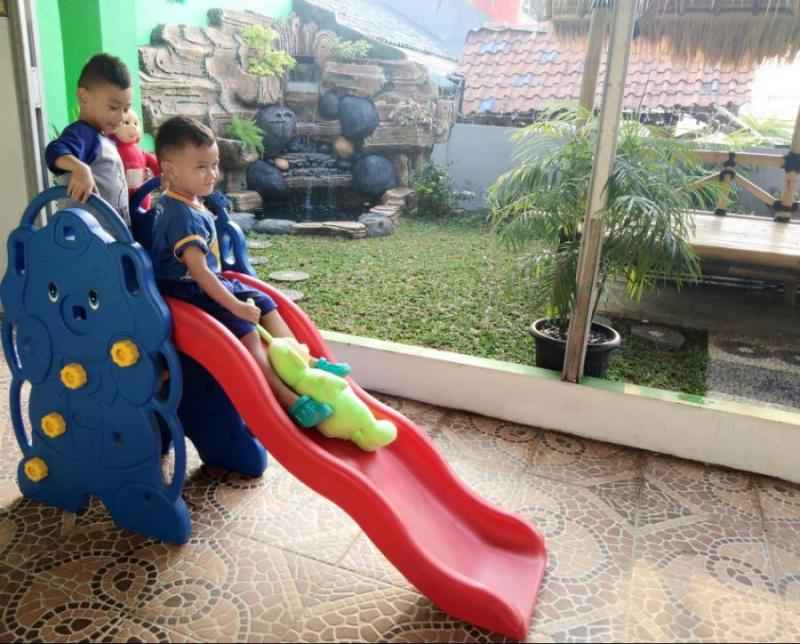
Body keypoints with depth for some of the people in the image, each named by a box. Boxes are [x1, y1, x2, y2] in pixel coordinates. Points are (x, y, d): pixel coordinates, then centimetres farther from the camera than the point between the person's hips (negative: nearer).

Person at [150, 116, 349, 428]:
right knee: (246, 330, -22)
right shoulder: (182, 215, -24)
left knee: (265, 304, 9)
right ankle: (288, 398, -28)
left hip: (209, 284, 11)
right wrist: (235, 306, -29)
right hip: (187, 292, -11)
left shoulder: (189, 202, 8)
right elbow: (198, 270, -30)